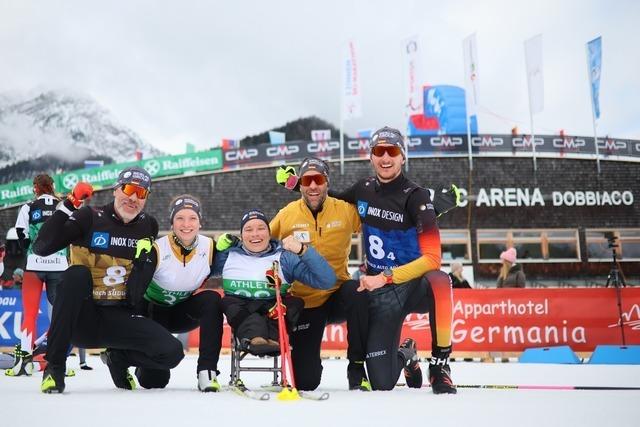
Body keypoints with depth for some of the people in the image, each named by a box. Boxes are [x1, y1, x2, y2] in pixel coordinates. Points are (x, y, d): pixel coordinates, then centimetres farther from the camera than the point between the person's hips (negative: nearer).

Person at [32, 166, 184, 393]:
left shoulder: (149, 226, 6)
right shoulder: (89, 217, -6)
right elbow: (41, 248, -18)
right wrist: (67, 206, -22)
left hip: (120, 318, 3)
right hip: (81, 317, -3)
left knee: (172, 352, -18)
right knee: (77, 275, -34)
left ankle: (118, 358, 15)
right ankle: (54, 367, -20)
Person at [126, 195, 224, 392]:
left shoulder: (209, 246, -14)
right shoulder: (157, 249, -24)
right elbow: (134, 293, -25)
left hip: (186, 312, 2)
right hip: (155, 313, -2)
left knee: (212, 300, -30)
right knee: (154, 380, -7)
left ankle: (207, 371, -24)